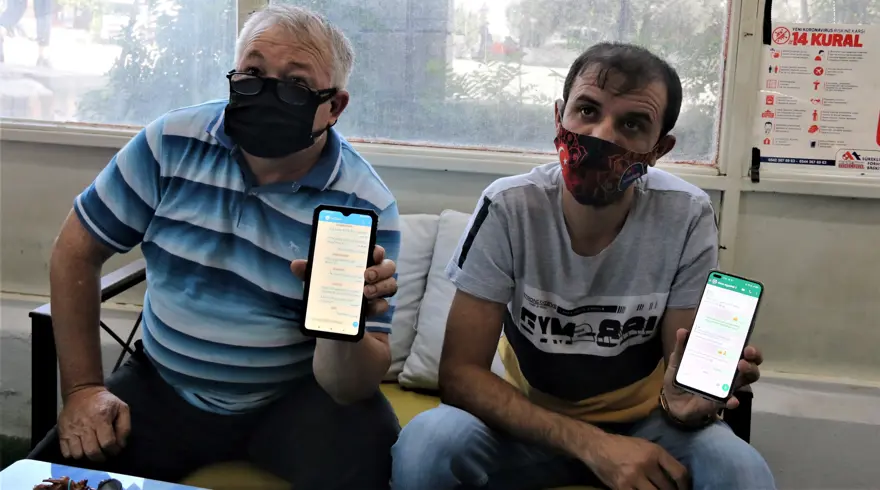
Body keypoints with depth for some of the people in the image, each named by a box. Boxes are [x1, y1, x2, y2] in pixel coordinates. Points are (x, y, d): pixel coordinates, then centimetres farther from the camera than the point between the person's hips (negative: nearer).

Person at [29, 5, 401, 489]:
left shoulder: (365, 206, -16)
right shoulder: (171, 144, -9)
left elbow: (353, 388, -18)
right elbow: (75, 252, 3)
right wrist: (82, 388, -3)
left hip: (295, 399, -2)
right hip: (161, 389, 2)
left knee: (359, 450, -31)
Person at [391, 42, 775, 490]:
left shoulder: (687, 217, -17)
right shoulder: (508, 208, -19)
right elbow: (459, 373, -19)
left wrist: (684, 404, -36)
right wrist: (591, 444, -31)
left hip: (644, 424, 0)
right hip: (529, 423, 1)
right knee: (425, 444, -28)